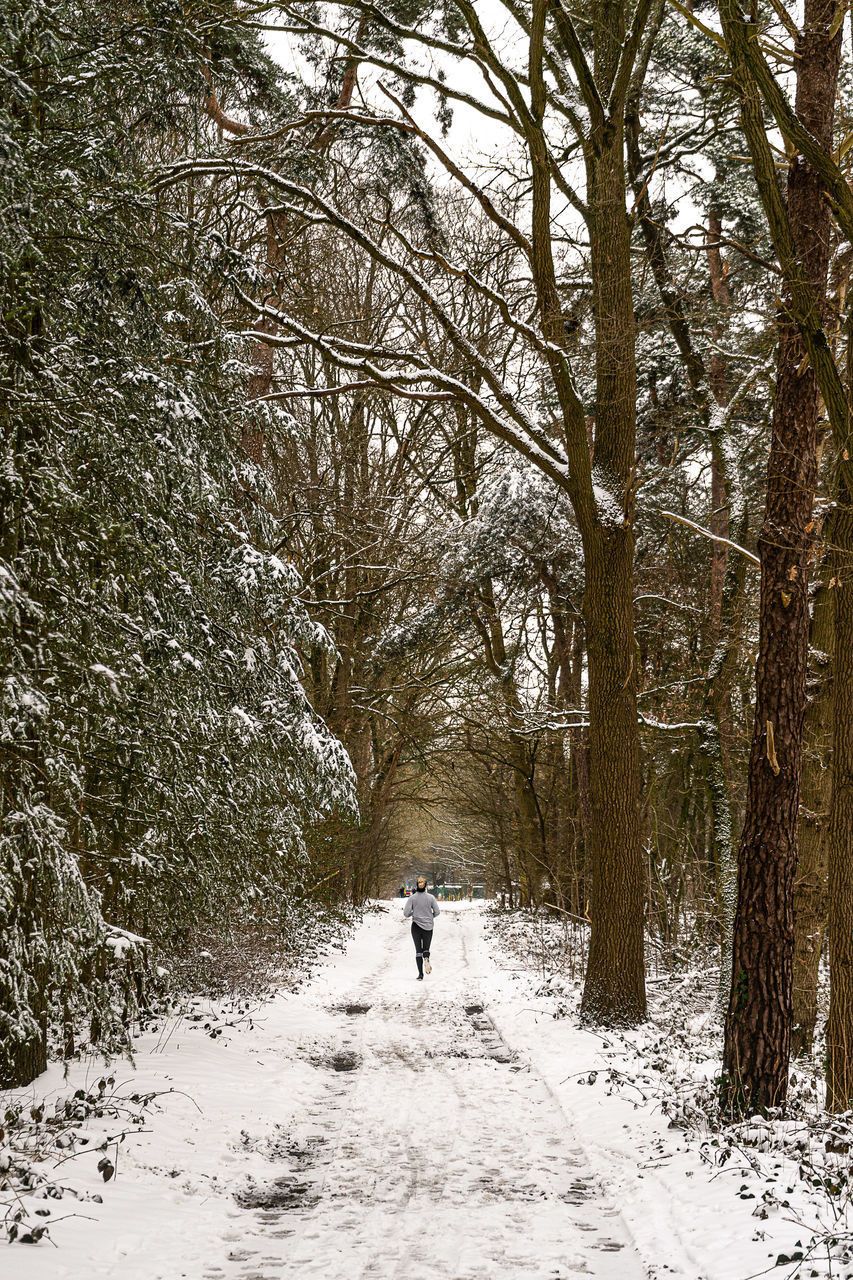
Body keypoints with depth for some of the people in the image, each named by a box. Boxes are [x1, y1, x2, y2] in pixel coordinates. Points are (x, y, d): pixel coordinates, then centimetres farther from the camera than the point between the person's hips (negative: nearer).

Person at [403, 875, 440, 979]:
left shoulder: (412, 898, -8)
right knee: (426, 948, 15)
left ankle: (420, 974, -2)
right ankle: (426, 958, -21)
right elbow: (437, 911, -3)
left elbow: (406, 913, -10)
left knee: (418, 950, 8)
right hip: (428, 927, 1)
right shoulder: (430, 897, -5)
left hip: (416, 926, -1)